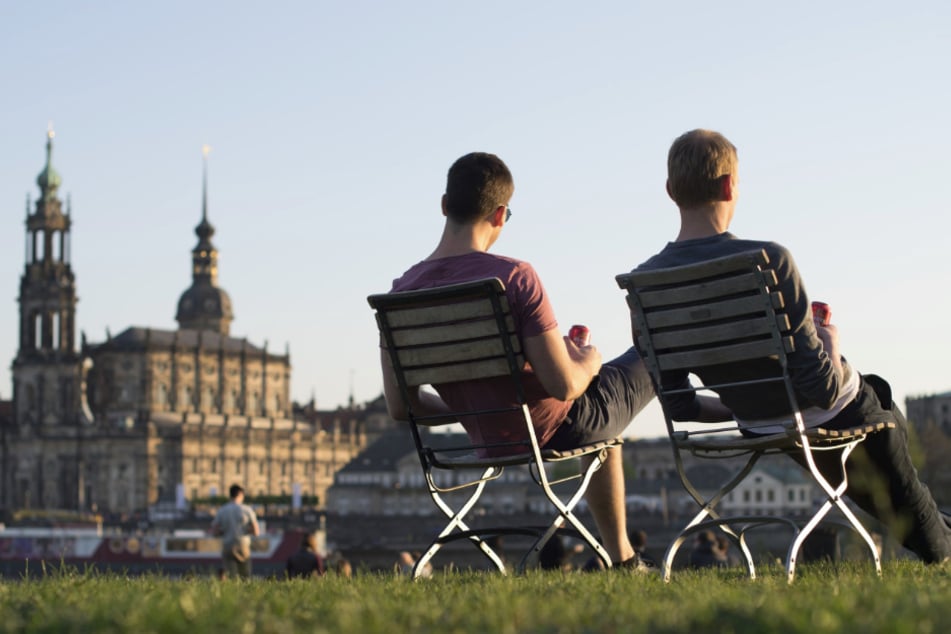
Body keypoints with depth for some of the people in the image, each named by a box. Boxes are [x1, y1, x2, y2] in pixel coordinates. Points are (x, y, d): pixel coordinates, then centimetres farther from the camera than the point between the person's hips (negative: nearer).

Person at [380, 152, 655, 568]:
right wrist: (590, 362, -4)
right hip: (557, 429, -6)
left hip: (488, 438, 6)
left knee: (602, 431, 38)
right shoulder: (514, 277, -28)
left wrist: (469, 410, 12)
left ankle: (621, 557, 45)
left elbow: (400, 408, -6)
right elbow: (565, 385, -28)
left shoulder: (402, 292, -11)